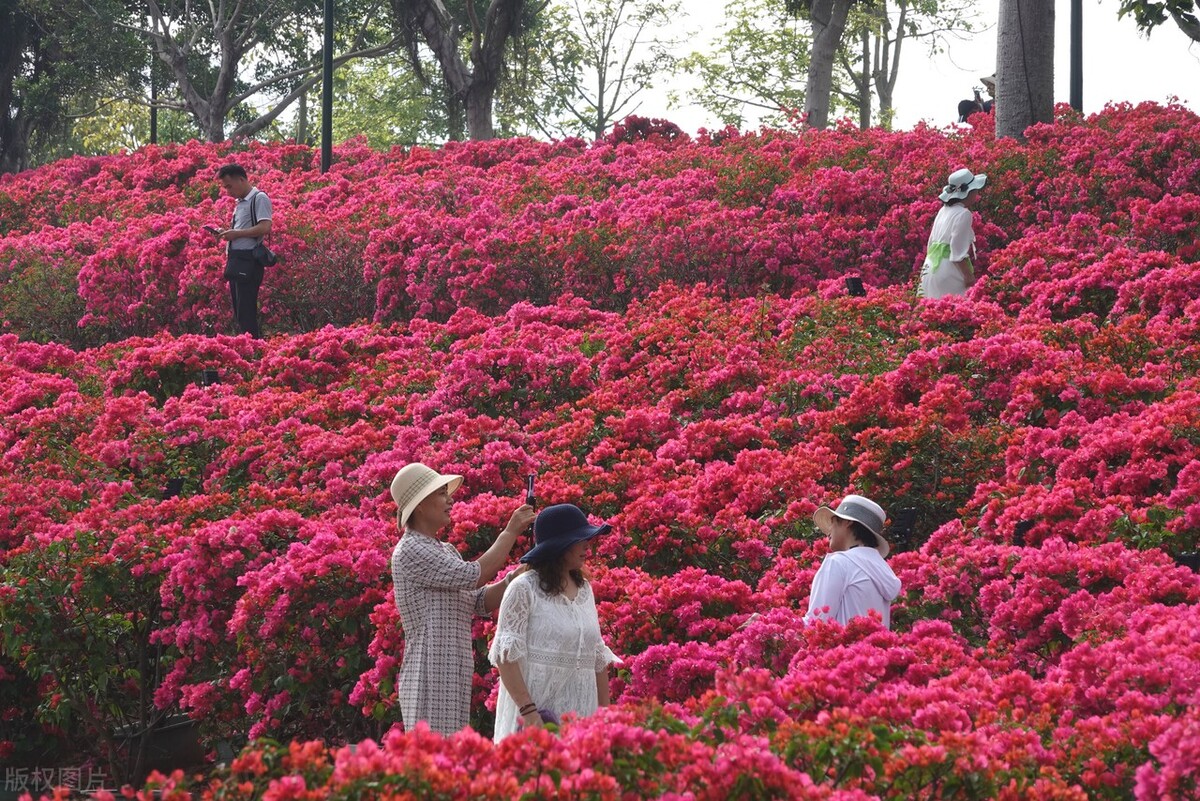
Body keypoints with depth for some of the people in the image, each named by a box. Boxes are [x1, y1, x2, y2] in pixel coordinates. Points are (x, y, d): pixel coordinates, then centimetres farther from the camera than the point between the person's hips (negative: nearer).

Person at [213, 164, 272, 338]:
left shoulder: (259, 198, -8)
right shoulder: (240, 202, 20)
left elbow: (265, 228, -19)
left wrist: (235, 233, -15)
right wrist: (225, 233, 11)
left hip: (248, 261, -10)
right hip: (235, 260, 10)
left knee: (246, 313, -12)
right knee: (239, 312, 11)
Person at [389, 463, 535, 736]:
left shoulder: (446, 551, 18)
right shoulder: (409, 552, -11)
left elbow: (481, 603, 16)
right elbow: (472, 576, -16)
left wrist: (514, 578, -2)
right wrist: (510, 532, -7)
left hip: (453, 679, 9)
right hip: (429, 679, -9)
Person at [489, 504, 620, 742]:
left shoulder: (584, 589, 14)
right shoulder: (525, 589, -6)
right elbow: (506, 654, -12)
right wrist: (528, 710, -20)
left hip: (581, 711, 6)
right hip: (538, 711, -6)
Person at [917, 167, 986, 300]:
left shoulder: (944, 211, 13)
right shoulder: (963, 214, -11)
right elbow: (959, 251, -17)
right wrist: (969, 276, -13)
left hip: (931, 268, 9)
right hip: (948, 272, -9)